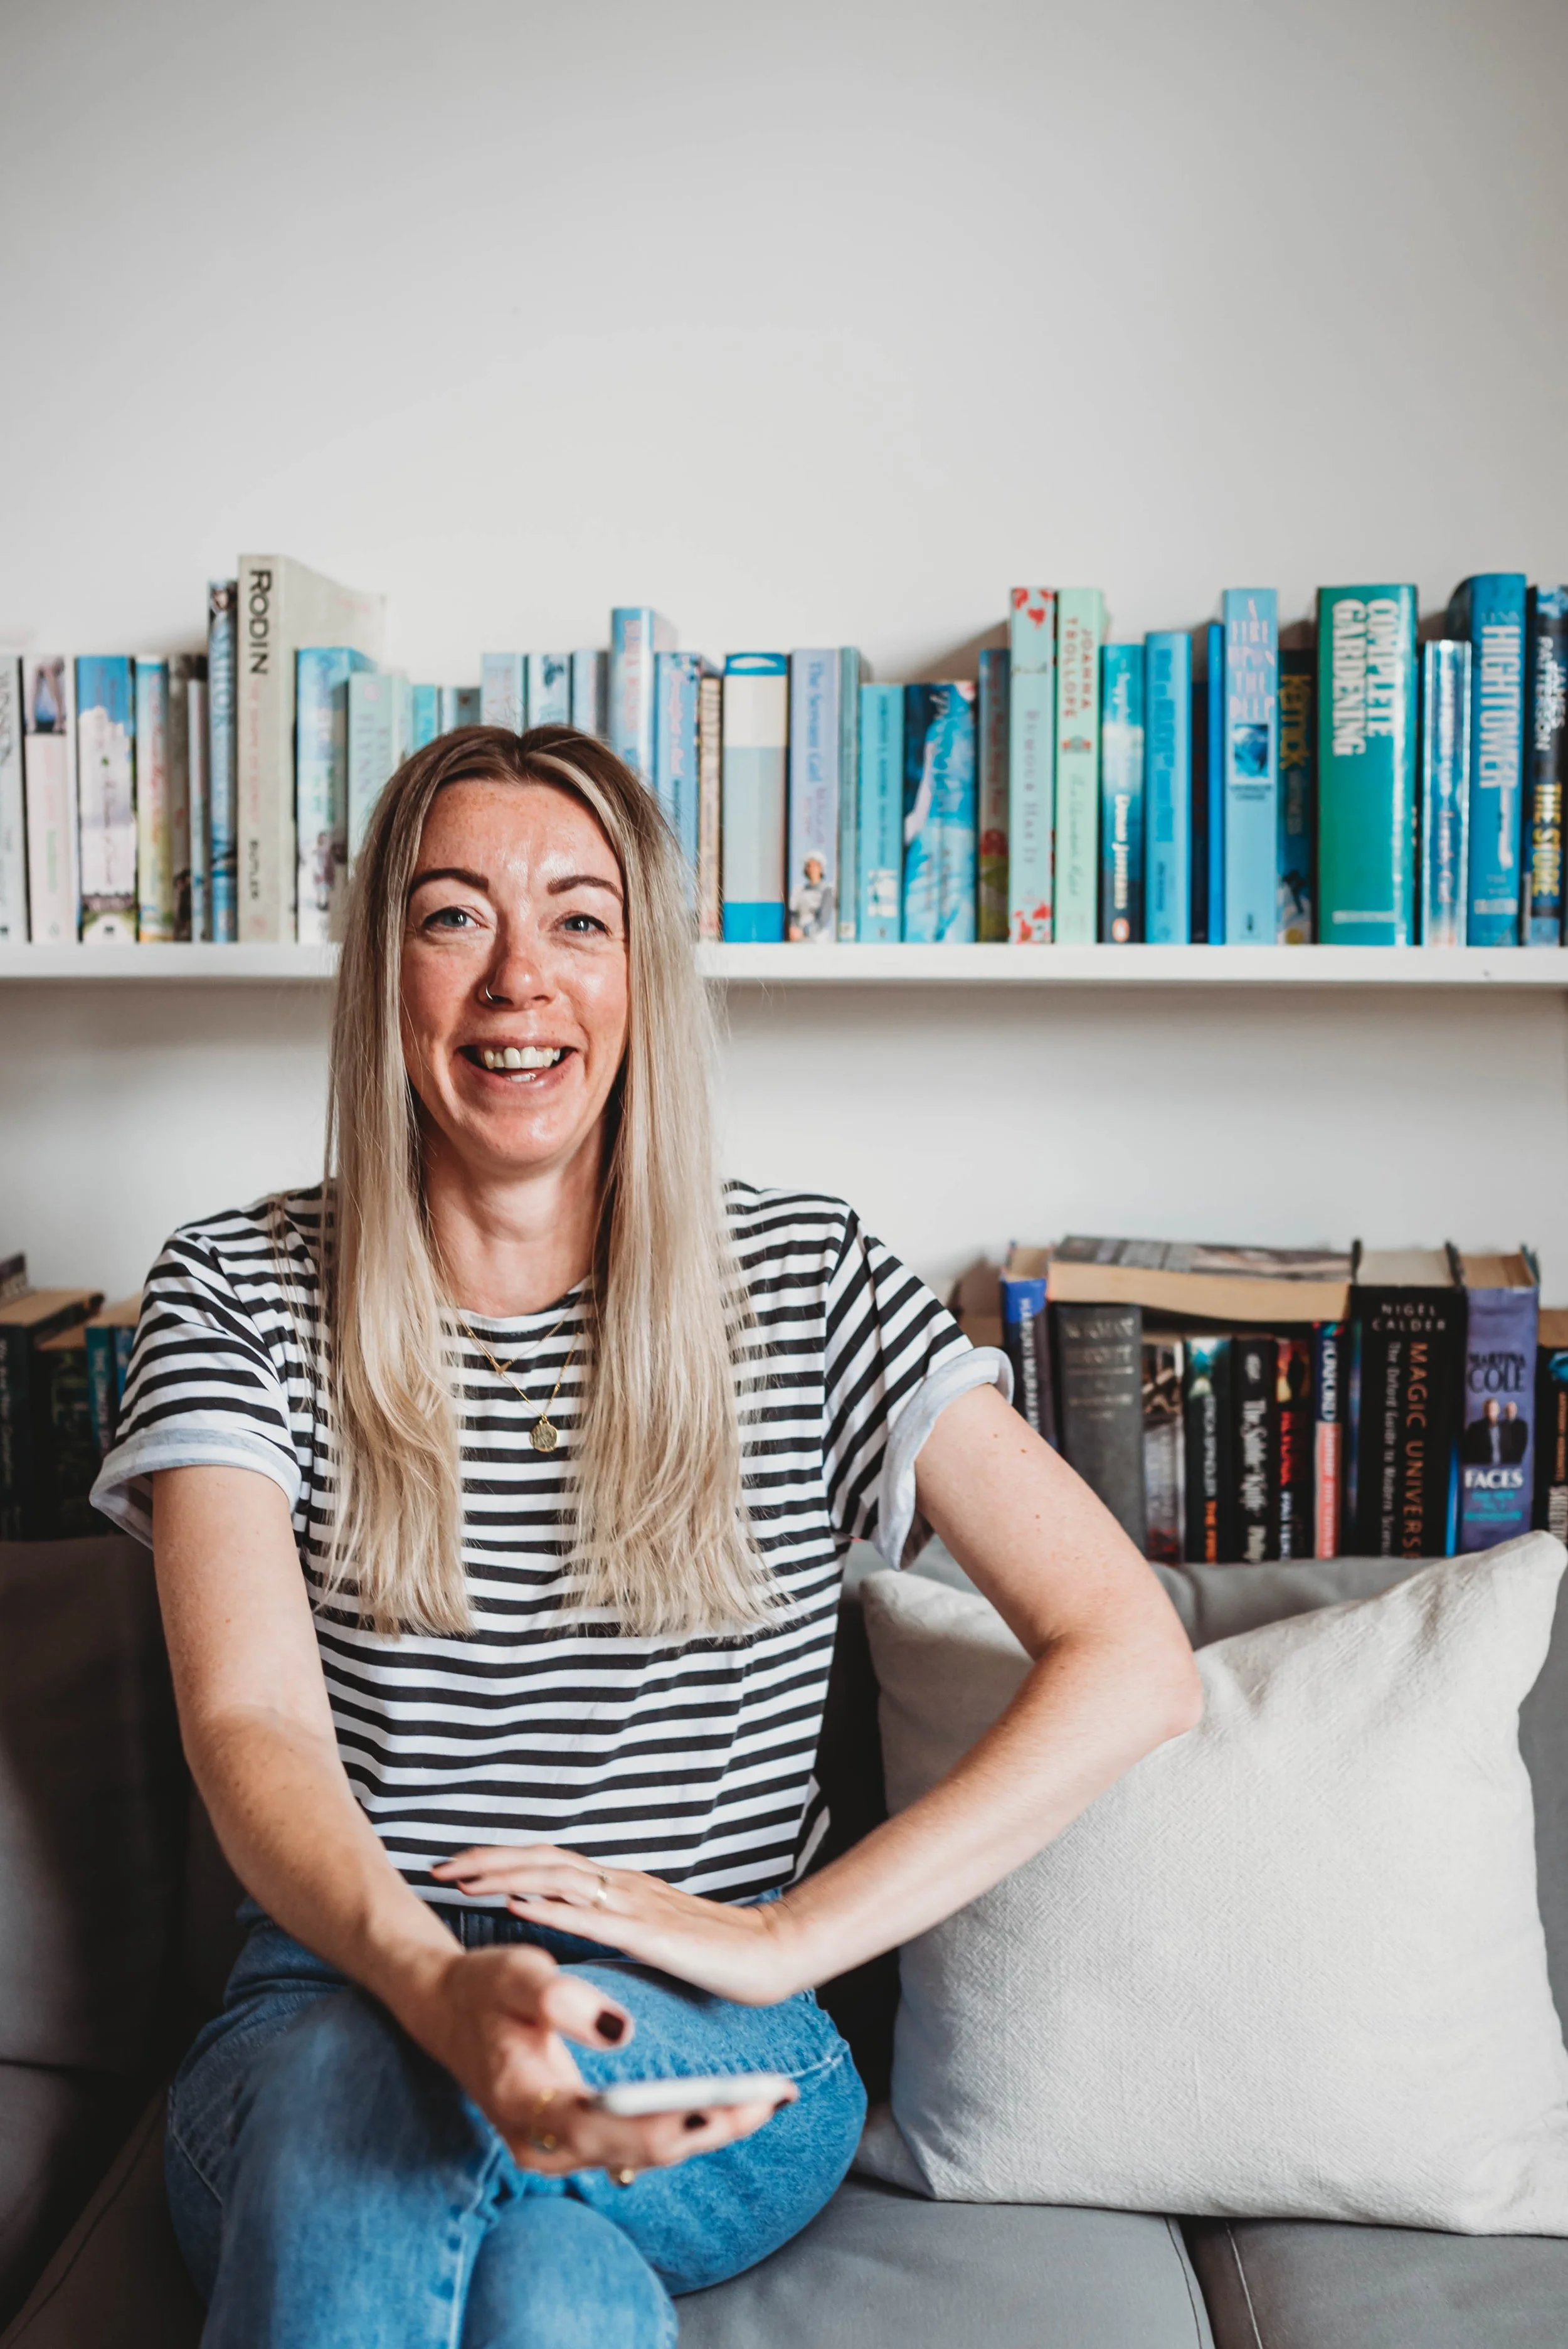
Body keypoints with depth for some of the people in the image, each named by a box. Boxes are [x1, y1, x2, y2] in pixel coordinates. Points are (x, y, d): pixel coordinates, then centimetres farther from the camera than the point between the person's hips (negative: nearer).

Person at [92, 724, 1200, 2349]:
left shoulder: (807, 1285, -1)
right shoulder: (240, 1298, 1)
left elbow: (1136, 1667, -6)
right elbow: (248, 1723, -12)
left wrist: (780, 1940, -14)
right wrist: (436, 1981, -33)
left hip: (712, 2069, 0)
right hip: (342, 2001, 1)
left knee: (361, 2091, -32)